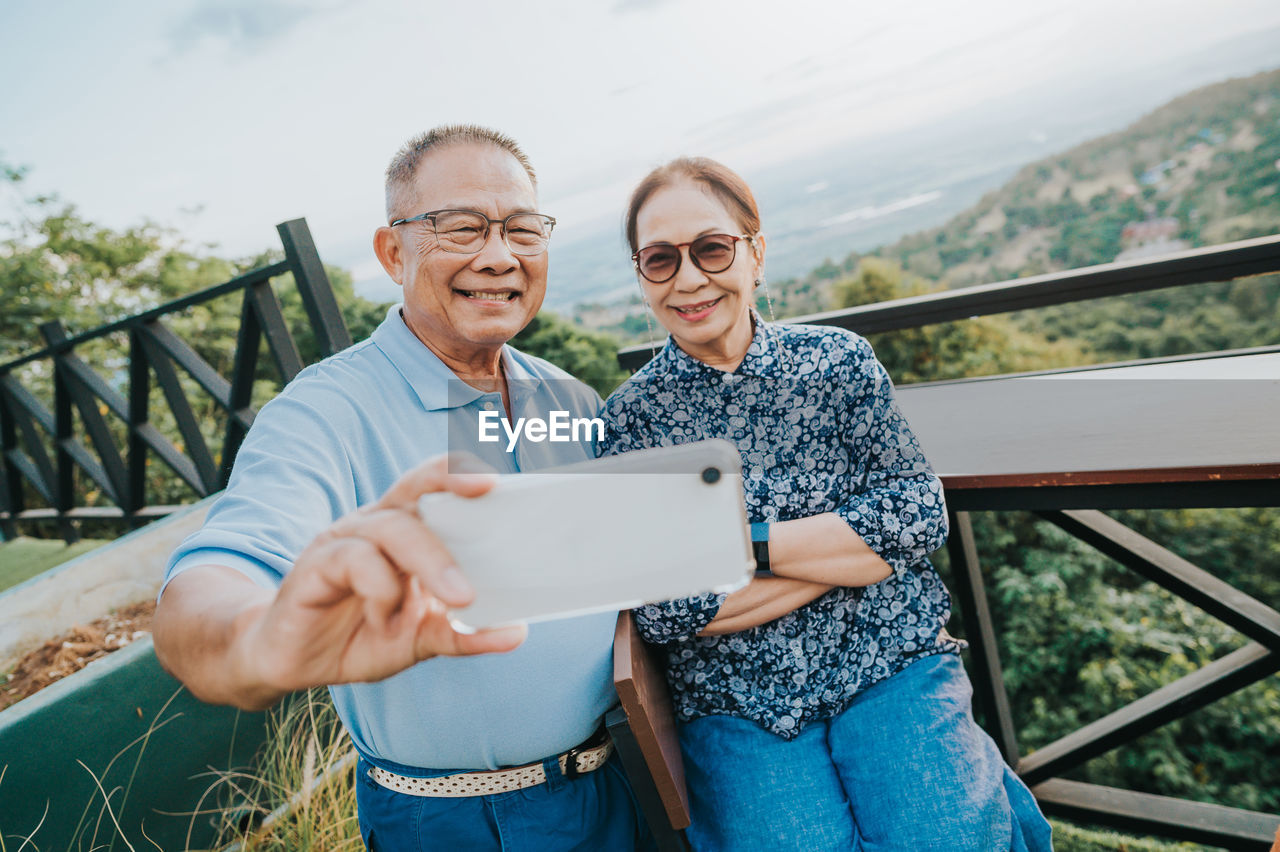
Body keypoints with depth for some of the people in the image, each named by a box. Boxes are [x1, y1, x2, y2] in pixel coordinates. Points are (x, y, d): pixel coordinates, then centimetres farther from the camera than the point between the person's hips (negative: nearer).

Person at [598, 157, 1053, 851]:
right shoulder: (630, 416, -2)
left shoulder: (836, 360, 2)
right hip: (736, 711, 0)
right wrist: (852, 550, -12)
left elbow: (919, 514, -7)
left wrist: (746, 544, -13)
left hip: (892, 670, 1)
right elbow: (655, 610, -11)